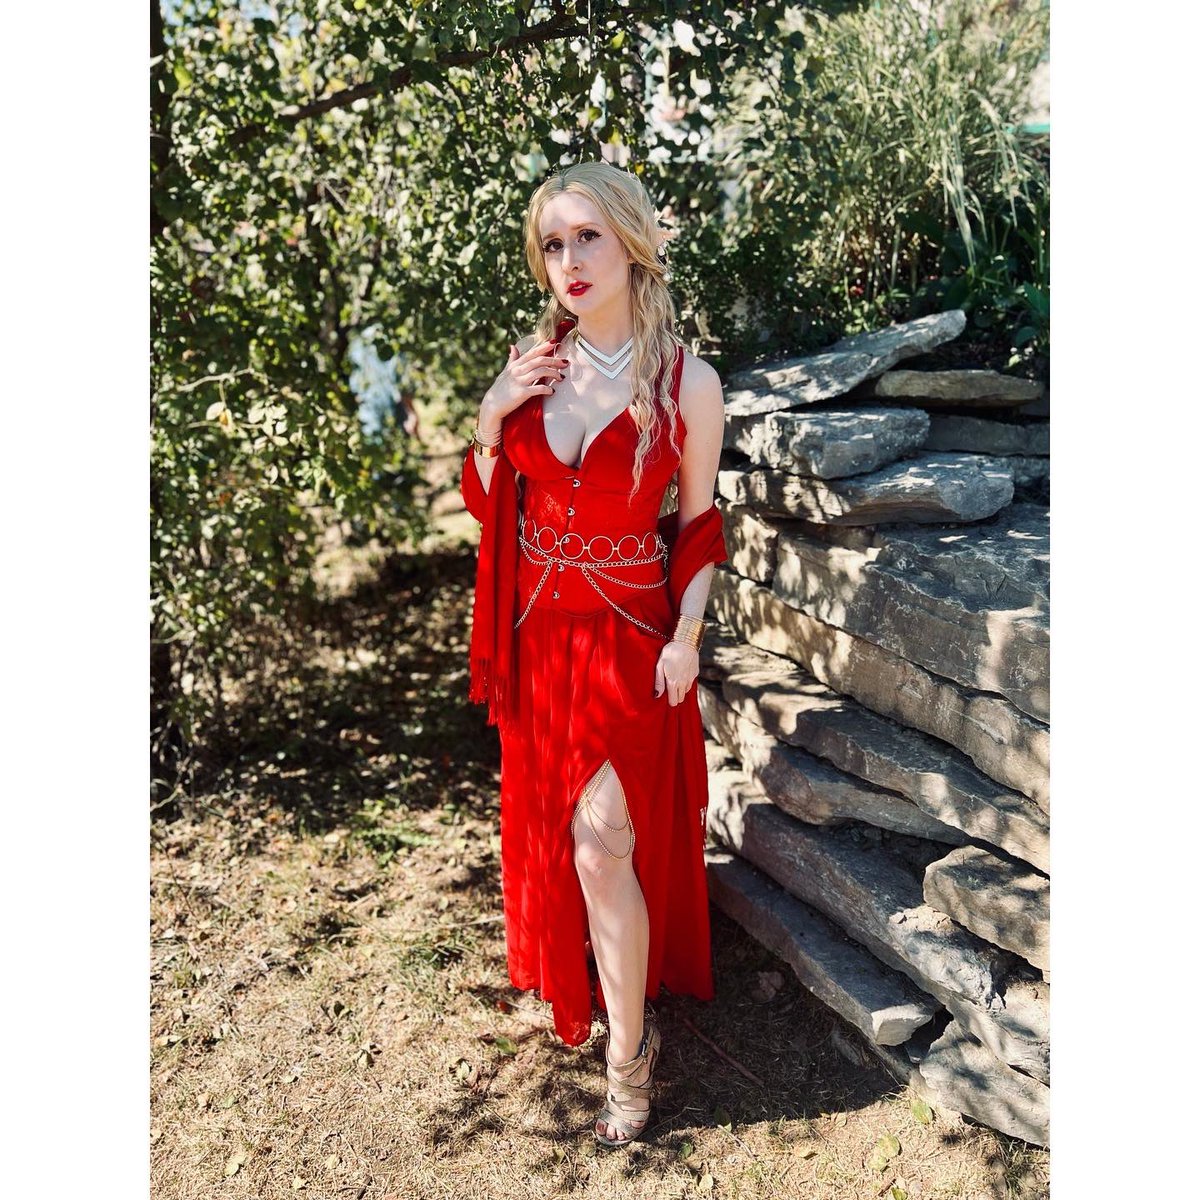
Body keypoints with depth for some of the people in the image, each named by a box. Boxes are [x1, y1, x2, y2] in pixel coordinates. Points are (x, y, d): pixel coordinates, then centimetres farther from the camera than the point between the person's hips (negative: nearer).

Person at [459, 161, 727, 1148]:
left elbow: (697, 522, -3)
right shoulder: (533, 363, -2)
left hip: (631, 635, -4)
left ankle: (628, 1048, 19)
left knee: (602, 845, -3)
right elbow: (490, 502, 6)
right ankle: (572, 979, 45)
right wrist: (490, 421, -11)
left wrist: (687, 639, -10)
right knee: (550, 819, 19)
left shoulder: (687, 382, -13)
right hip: (540, 629, 4)